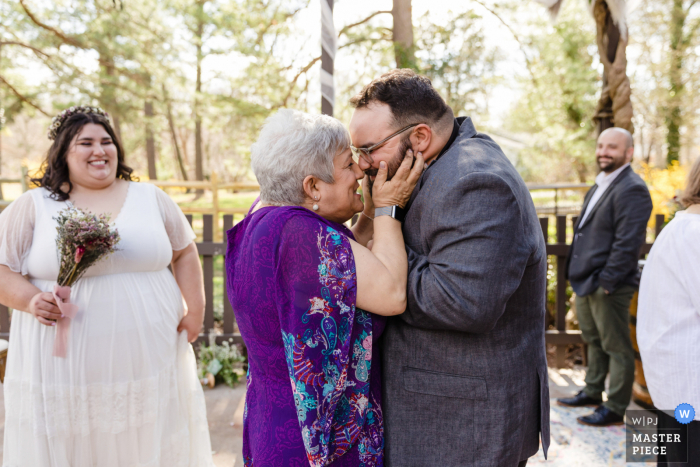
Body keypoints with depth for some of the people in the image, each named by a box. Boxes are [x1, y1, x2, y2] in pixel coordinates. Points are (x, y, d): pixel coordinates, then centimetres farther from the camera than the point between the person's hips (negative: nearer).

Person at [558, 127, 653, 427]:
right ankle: (592, 393, 36)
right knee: (593, 341, 21)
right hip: (586, 281, 10)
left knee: (616, 347, 3)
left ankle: (615, 409, 15)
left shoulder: (632, 189, -16)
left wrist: (607, 281, -20)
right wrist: (580, 274, 15)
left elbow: (628, 242, -21)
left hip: (609, 286, -10)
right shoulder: (600, 185, 15)